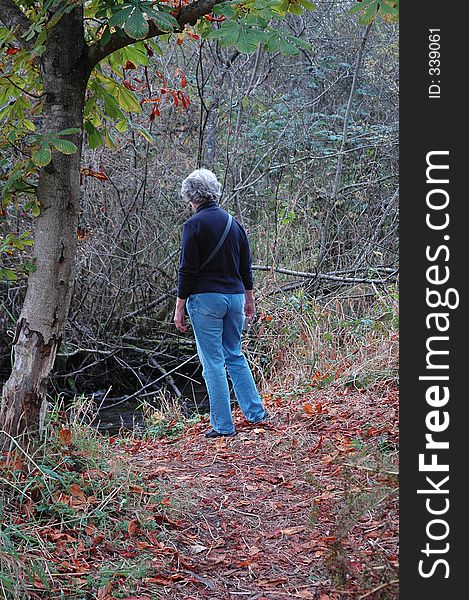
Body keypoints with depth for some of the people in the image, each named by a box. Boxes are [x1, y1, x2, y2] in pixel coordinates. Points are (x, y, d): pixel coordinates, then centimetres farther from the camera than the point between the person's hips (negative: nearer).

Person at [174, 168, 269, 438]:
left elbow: (187, 269, -12)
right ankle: (256, 412, 18)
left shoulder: (194, 225, -10)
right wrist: (249, 299, 23)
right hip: (235, 296, 6)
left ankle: (223, 425, 1)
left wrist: (180, 307, -7)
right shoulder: (233, 222, 10)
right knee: (235, 355, 19)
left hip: (206, 299, -6)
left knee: (213, 362, -1)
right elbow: (246, 266, 15)